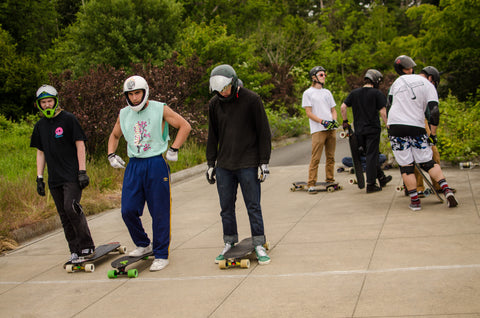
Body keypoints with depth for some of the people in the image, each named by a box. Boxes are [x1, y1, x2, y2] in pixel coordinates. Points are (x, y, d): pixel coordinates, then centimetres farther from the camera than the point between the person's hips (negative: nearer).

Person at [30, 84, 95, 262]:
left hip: (72, 176, -6)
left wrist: (82, 171, -11)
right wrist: (39, 178, 12)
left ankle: (87, 246, -7)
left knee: (71, 207, -19)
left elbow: (80, 146, -4)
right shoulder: (40, 126, 14)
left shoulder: (68, 119, -3)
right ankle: (75, 251, 10)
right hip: (54, 178, 6)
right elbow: (40, 152, 18)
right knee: (64, 215, 5)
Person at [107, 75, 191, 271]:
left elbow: (185, 126, 2)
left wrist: (174, 149, -4)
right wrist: (111, 155, 13)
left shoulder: (159, 109, -3)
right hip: (133, 166, 4)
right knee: (128, 210, 1)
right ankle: (143, 244, 25)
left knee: (159, 212, -1)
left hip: (156, 165, -4)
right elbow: (115, 136, 28)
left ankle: (161, 255, 9)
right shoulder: (124, 115, 11)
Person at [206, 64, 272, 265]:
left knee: (253, 207, 1)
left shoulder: (251, 99, -7)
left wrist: (264, 162, -7)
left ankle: (259, 245, 11)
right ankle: (229, 244, 21)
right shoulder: (214, 104, 5)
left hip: (248, 165, -4)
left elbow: (264, 133, -4)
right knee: (226, 207, 9)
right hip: (224, 165, 4)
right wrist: (210, 164, 11)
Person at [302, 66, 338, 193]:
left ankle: (330, 181, 16)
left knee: (331, 157, 8)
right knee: (315, 158, -10)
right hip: (318, 130, -6)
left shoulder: (327, 92, 21)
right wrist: (323, 121, -16)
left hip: (331, 129, 6)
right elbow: (309, 112, -5)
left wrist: (334, 120, 0)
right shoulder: (308, 93, 2)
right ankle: (311, 184, -9)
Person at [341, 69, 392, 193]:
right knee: (372, 156, -2)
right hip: (372, 129, -5)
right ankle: (371, 184, -2)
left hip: (359, 130, 5)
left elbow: (343, 106, 3)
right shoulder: (377, 93, -6)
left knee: (370, 154, 17)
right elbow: (383, 112, -11)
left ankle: (381, 178, 28)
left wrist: (345, 121, 12)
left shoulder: (354, 93, 8)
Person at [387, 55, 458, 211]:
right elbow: (434, 112, -3)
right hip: (417, 127, 0)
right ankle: (446, 190, -4)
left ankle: (414, 201, 1)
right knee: (428, 162, 12)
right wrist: (433, 134, 6)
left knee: (406, 166, 3)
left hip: (395, 126, 0)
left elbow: (390, 103, 17)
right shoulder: (428, 85, 5)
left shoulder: (397, 82, 9)